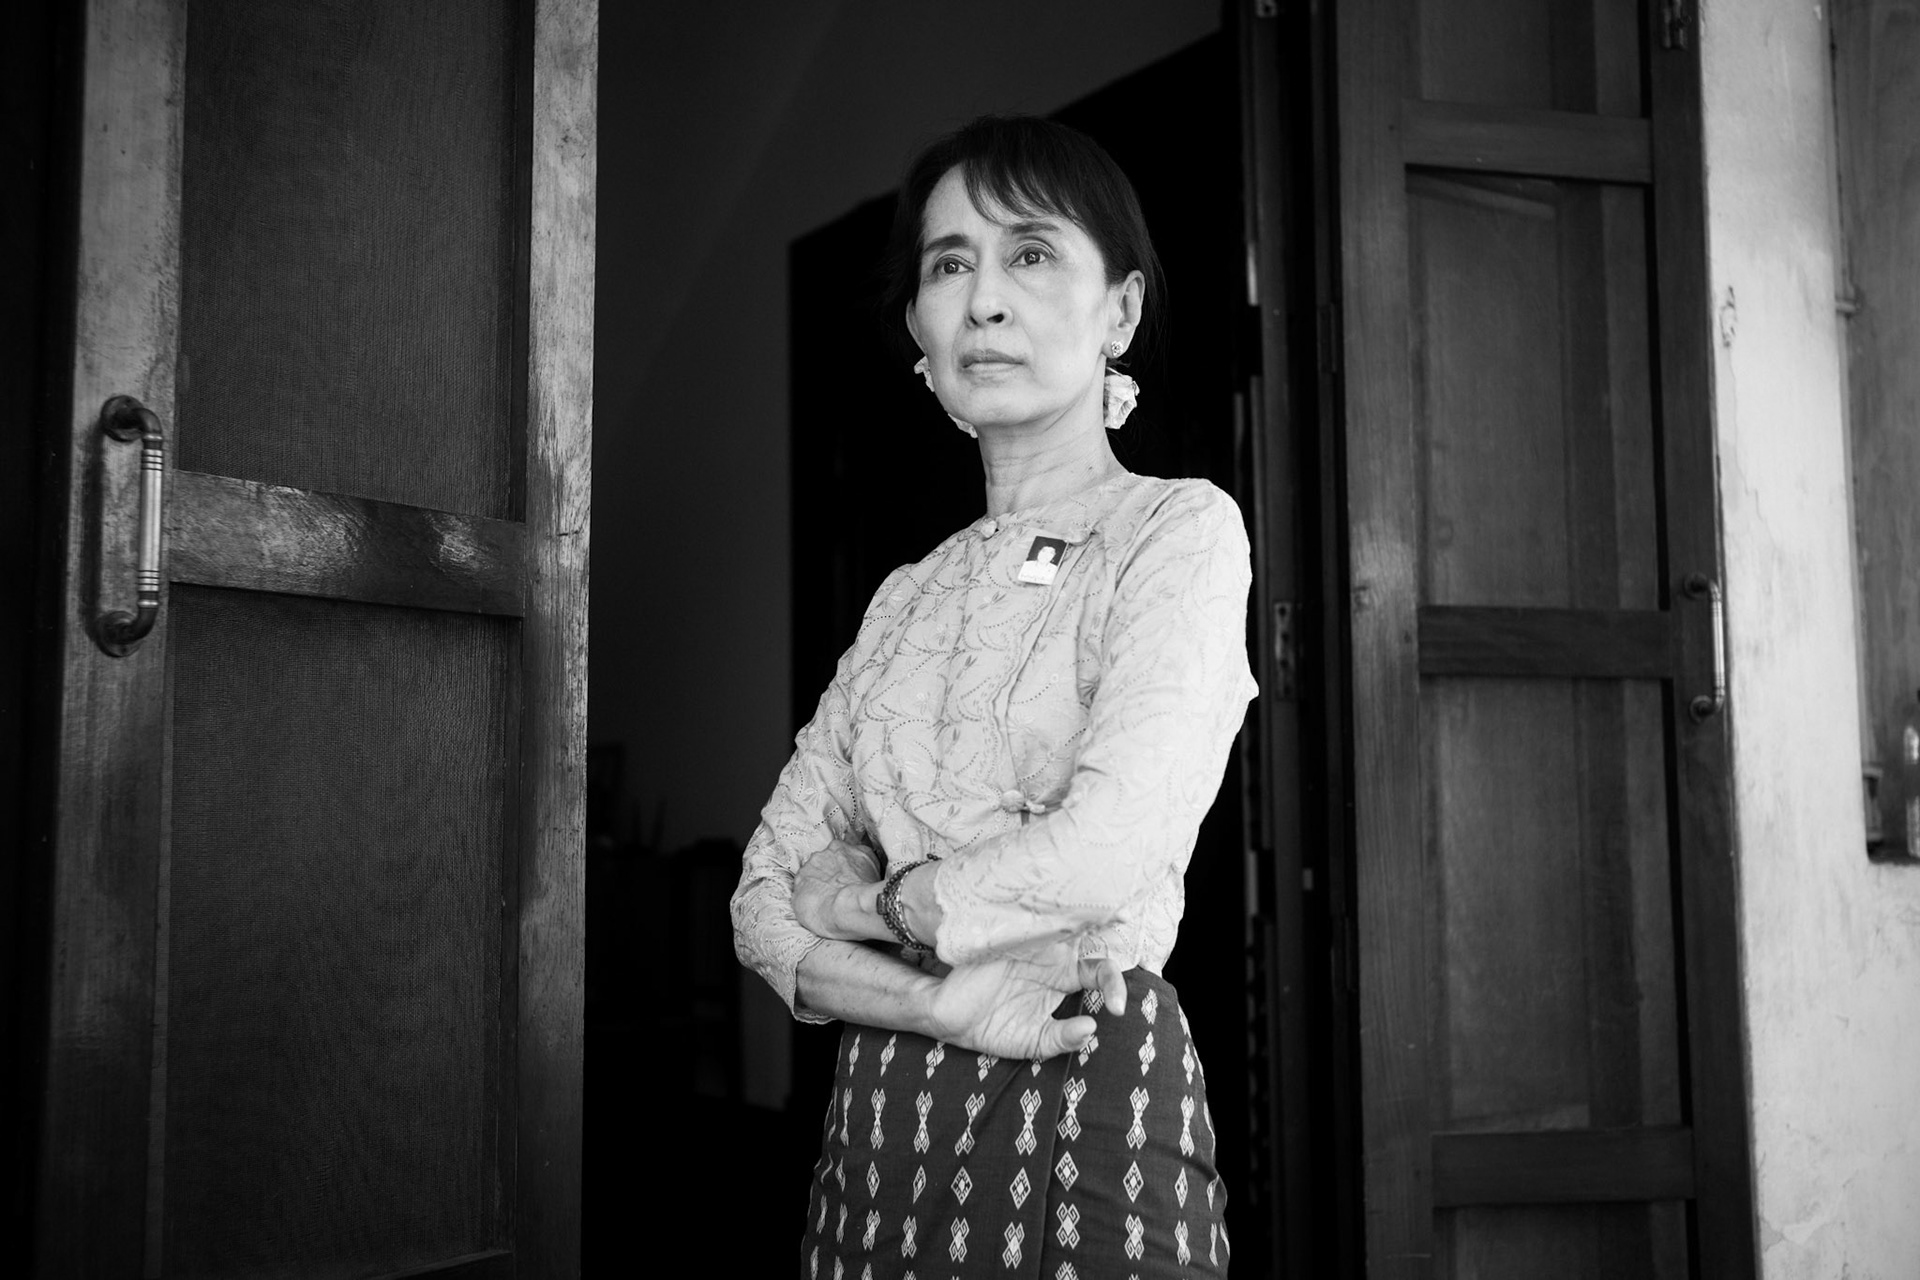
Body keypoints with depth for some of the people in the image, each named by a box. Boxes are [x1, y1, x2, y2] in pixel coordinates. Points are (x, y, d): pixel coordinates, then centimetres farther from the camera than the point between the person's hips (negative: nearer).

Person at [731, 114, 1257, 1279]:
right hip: (880, 1114, 5)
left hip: (1087, 1099, -5)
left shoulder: (1182, 527, -5)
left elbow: (1111, 852, -19)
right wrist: (934, 1002, -12)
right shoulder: (908, 596, 11)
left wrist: (870, 897, -4)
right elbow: (764, 898, 6)